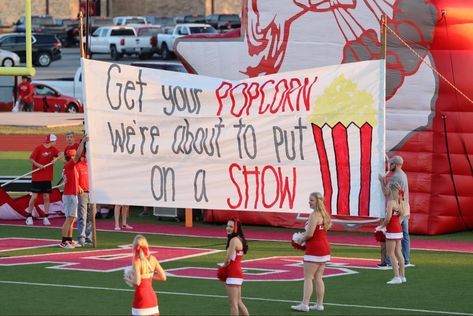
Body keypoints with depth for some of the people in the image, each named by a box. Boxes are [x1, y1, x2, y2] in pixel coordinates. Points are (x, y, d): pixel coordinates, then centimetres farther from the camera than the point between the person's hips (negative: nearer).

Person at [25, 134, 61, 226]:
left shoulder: (53, 149, 5)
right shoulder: (39, 148, -10)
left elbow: (60, 155, -3)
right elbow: (31, 159, -8)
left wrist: (56, 158, -22)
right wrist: (39, 165, -19)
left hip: (47, 177, 5)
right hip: (37, 177, -5)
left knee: (46, 197, 4)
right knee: (34, 197, -3)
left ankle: (46, 218, 8)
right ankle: (29, 217, 9)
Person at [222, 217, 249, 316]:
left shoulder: (234, 240, -16)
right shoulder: (239, 239, 13)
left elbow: (228, 260, -17)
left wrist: (223, 268, 2)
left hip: (233, 275, -10)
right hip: (238, 273, 10)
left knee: (233, 303, -6)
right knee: (238, 302, 17)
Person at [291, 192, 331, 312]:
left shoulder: (314, 215, -16)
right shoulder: (324, 215, 12)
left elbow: (309, 234, -23)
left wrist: (301, 240, -4)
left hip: (314, 249, -9)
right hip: (324, 247, 9)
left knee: (308, 277, -6)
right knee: (318, 278, 12)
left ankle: (304, 304, -9)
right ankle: (319, 304, 13)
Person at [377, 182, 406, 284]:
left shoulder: (390, 202, -17)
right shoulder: (398, 202, 7)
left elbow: (388, 217, -23)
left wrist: (382, 226, -9)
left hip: (392, 231, -8)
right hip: (399, 229, 8)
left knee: (391, 254, -4)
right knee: (398, 253, 13)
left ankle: (397, 277, -7)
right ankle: (402, 276, 16)